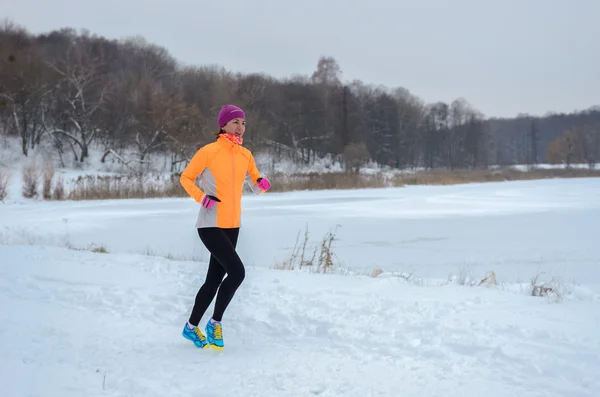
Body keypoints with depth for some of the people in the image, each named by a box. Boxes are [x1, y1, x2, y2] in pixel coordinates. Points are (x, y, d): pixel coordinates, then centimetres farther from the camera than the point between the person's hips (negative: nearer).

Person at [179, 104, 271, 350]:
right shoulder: (208, 152, -11)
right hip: (210, 225, -7)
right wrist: (201, 198, -17)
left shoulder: (245, 155, 6)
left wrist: (262, 185, -8)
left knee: (215, 279, 12)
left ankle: (191, 327, 27)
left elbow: (254, 185, 15)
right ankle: (215, 323, 0)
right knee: (237, 271, -17)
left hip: (232, 226, 7)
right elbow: (186, 178, -2)